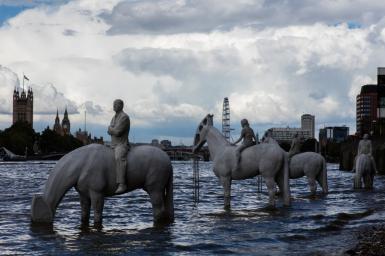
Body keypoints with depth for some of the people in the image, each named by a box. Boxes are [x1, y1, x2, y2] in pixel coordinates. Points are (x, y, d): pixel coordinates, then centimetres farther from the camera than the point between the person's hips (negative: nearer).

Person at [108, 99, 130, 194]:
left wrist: (110, 128, -1)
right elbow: (109, 132, 12)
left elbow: (117, 132, -20)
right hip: (113, 145, 10)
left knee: (119, 158, -39)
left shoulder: (124, 117, -12)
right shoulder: (114, 117, 18)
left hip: (121, 145, -10)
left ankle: (122, 184, -51)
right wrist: (113, 130, -9)